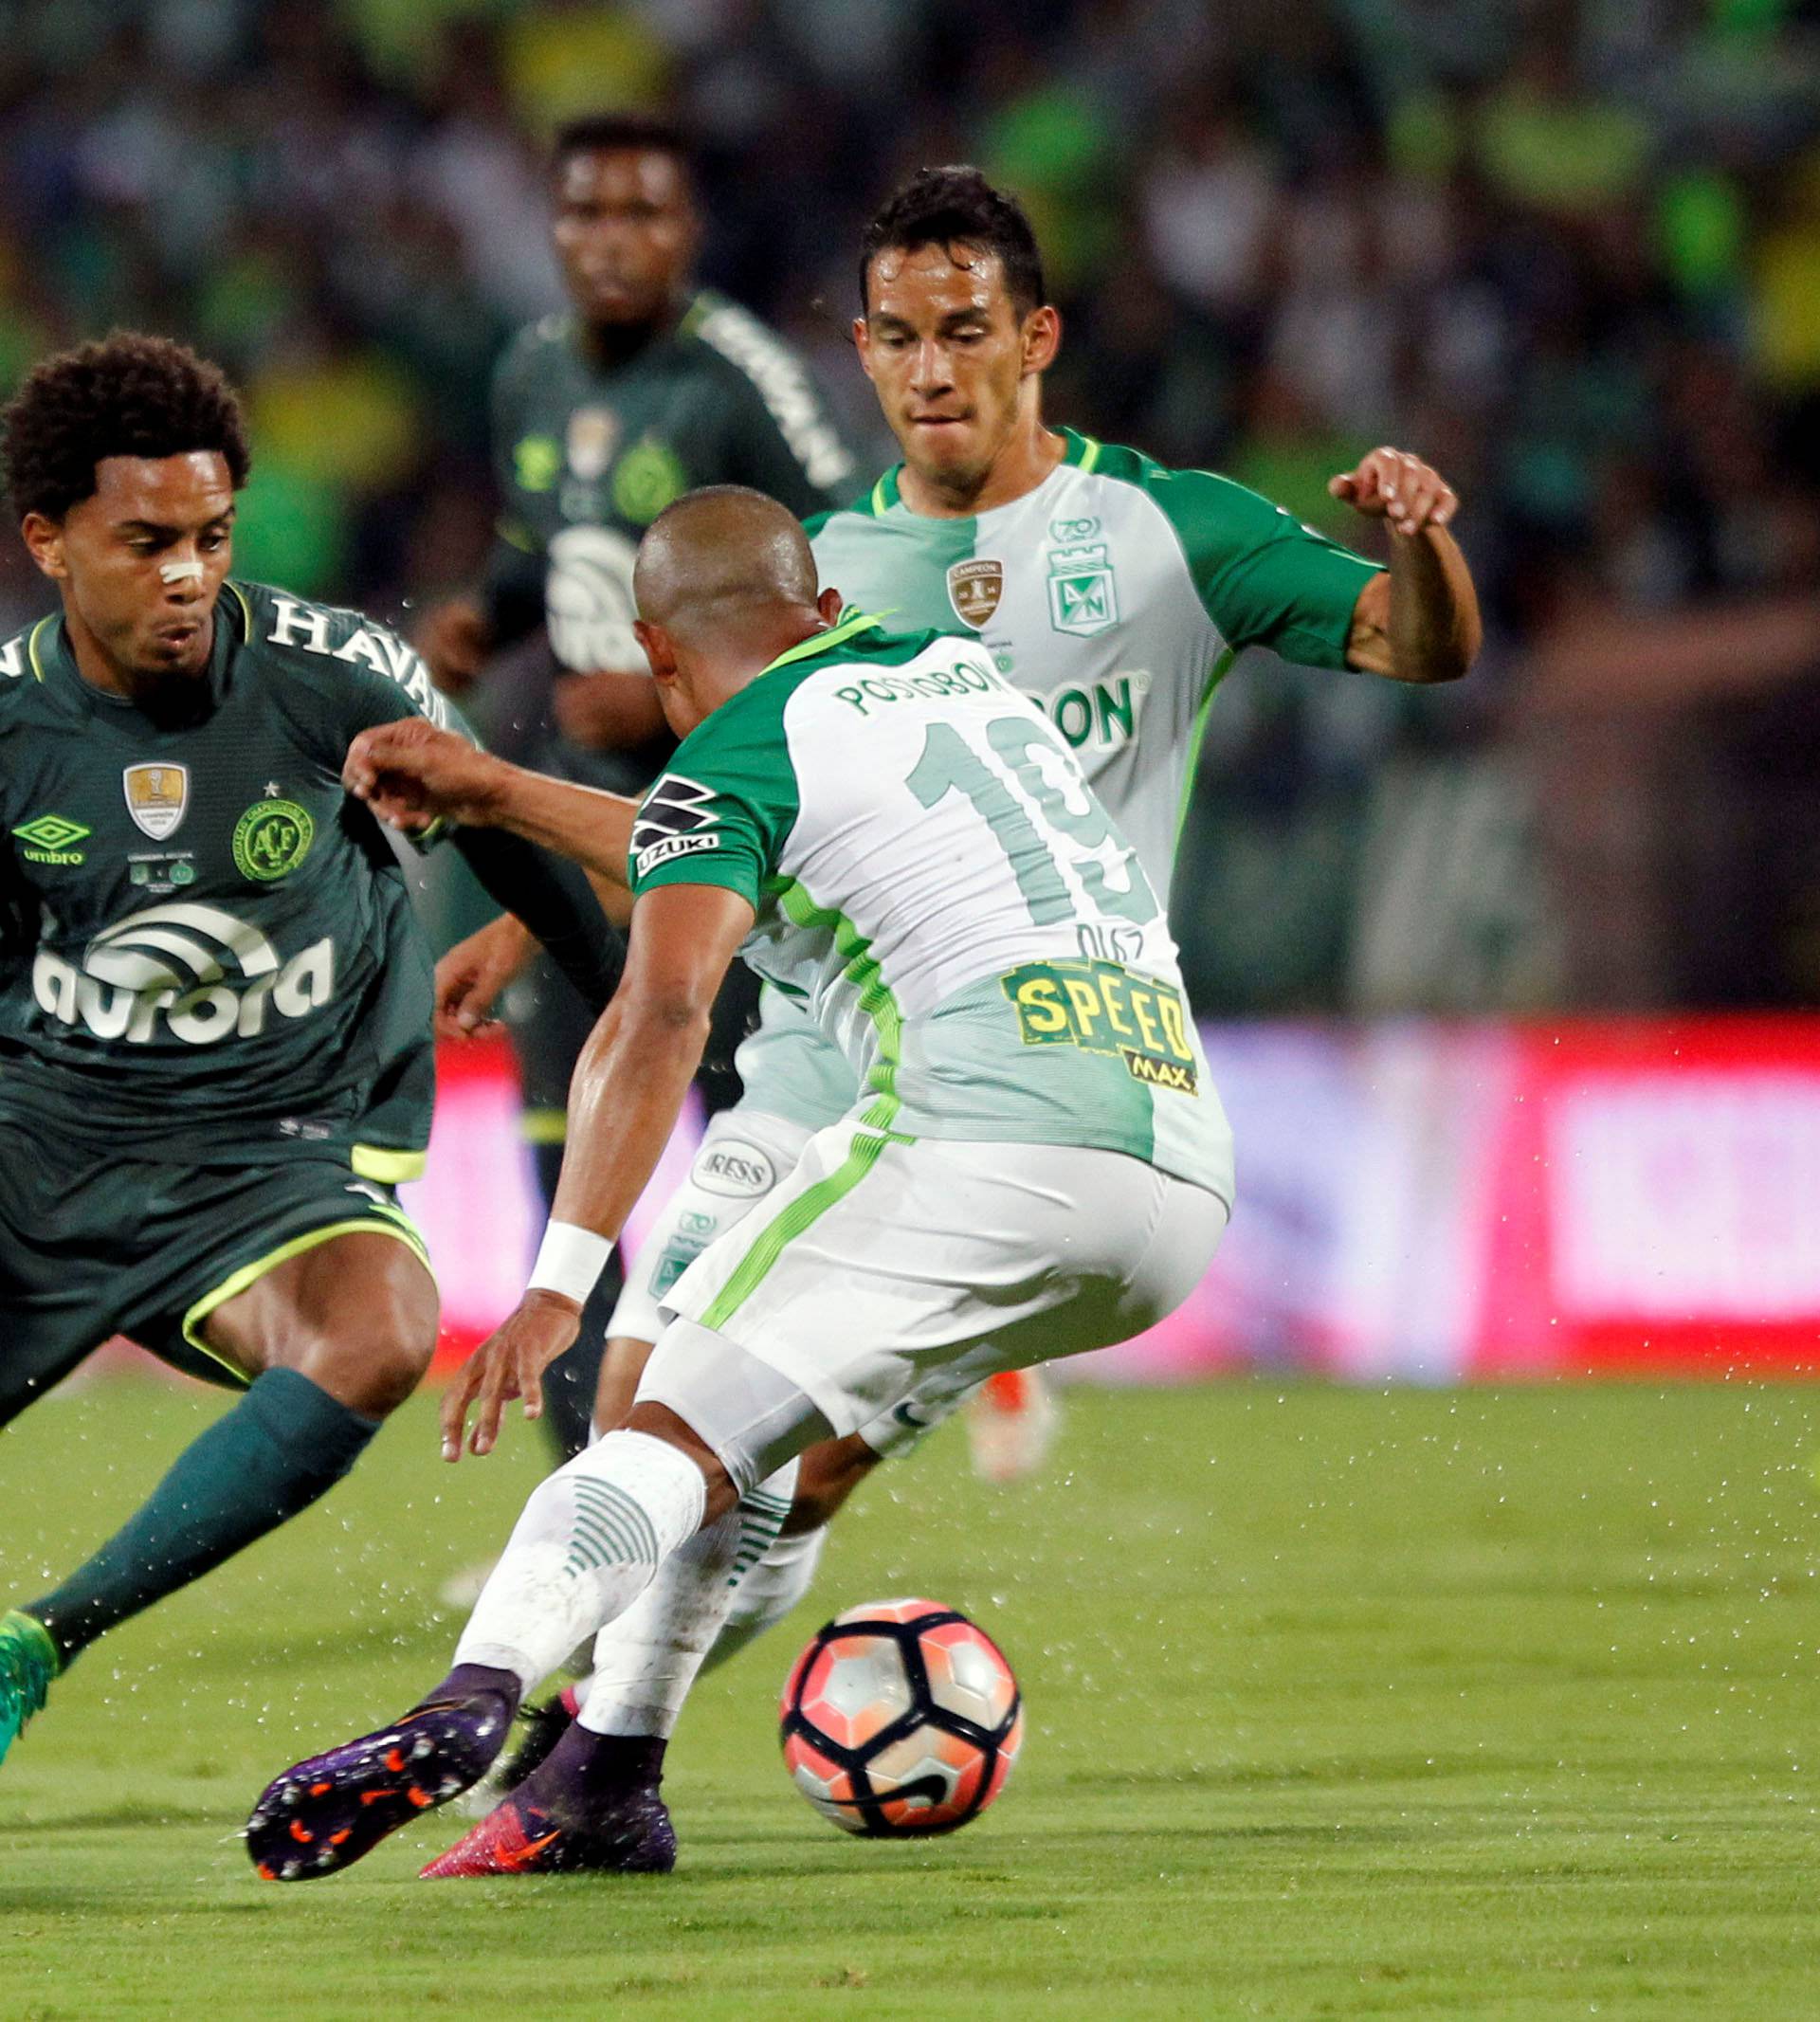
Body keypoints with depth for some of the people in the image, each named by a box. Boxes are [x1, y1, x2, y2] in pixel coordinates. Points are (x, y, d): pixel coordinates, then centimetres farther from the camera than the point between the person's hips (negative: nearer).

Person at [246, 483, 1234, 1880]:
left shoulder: (734, 757, 4)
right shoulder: (957, 665, 27)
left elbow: (663, 1011, -13)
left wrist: (563, 1280, -20)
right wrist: (495, 794, 44)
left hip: (994, 1127, -7)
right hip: (1190, 1177, 7)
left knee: (680, 1435, -12)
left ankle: (471, 1700, -39)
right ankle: (594, 1789, 11)